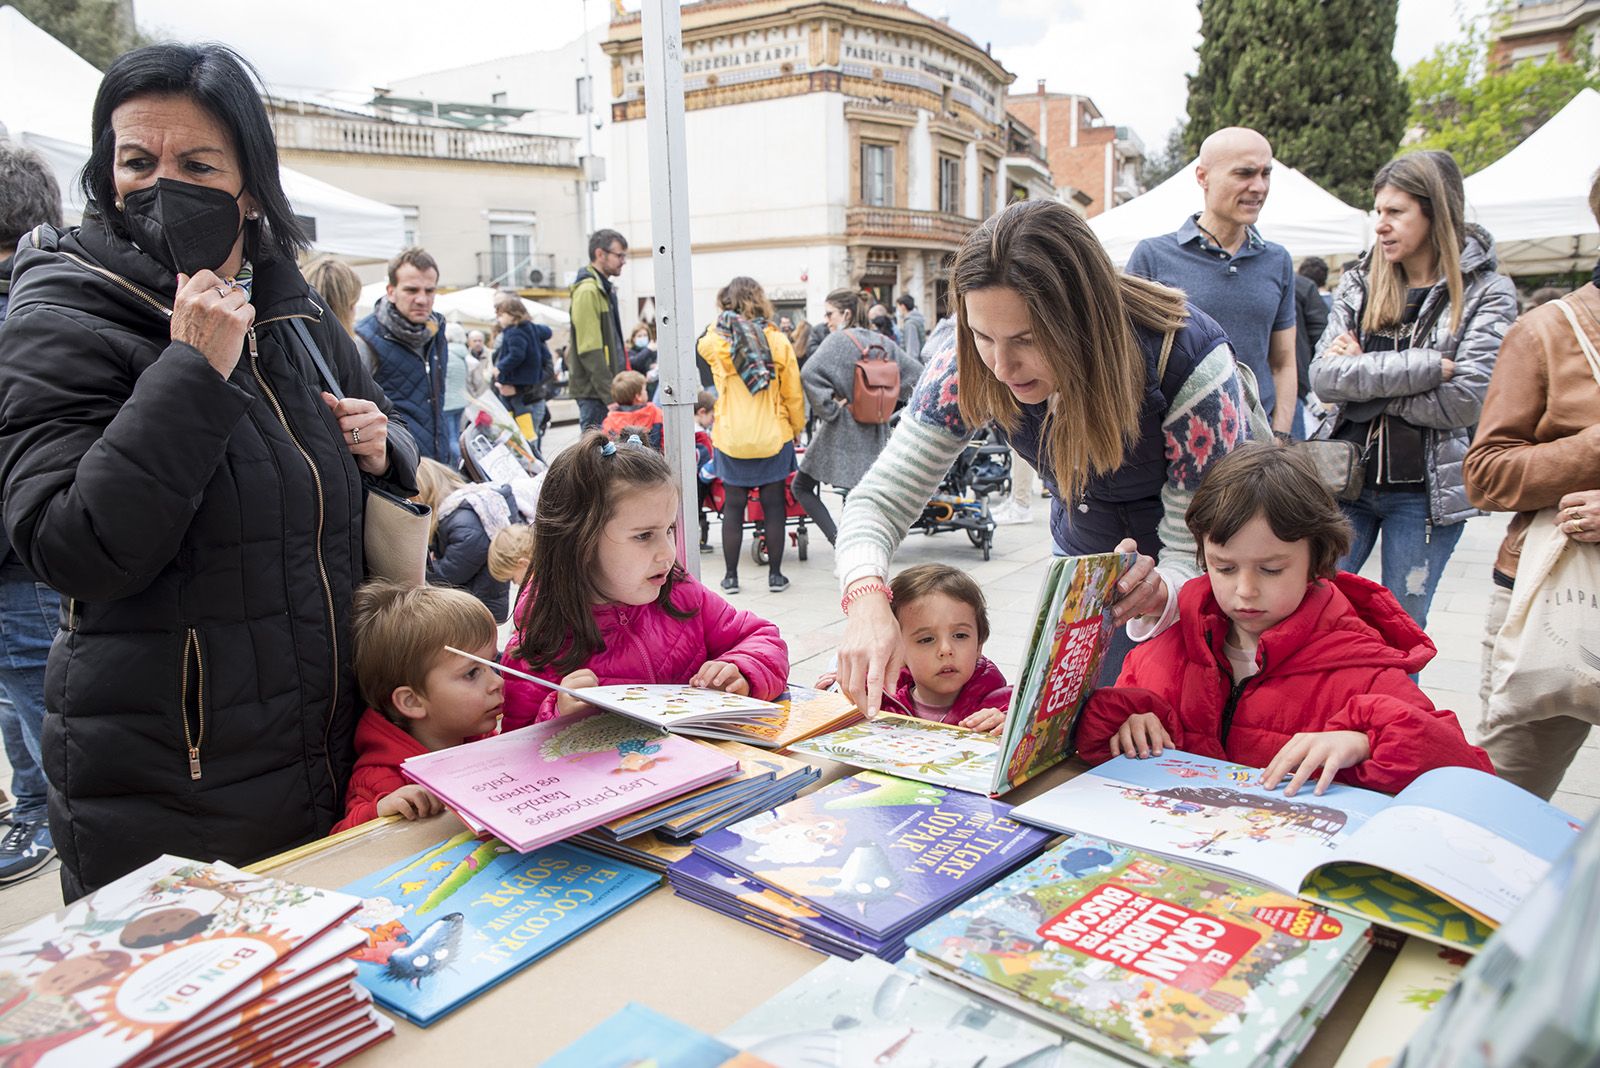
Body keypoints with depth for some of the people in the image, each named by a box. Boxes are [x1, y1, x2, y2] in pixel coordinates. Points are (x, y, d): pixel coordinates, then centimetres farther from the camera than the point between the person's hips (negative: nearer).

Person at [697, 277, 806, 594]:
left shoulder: (715, 339, -5)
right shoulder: (777, 341, -6)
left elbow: (700, 346, 21)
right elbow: (793, 393, 0)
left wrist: (721, 323, 22)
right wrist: (797, 429, 12)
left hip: (731, 438, 1)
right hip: (772, 437, 0)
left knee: (733, 506, 9)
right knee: (773, 505, 8)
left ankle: (731, 576, 15)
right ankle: (775, 574, 14)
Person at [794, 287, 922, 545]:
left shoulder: (838, 340, -12)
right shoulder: (881, 342, 6)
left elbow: (809, 374, -27)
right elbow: (916, 374, 12)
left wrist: (828, 408, -16)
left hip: (841, 434, -6)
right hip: (874, 436, 6)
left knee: (802, 486, 6)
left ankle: (837, 538, -9)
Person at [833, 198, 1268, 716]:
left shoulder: (1192, 363, -35)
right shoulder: (969, 362, -27)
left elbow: (1199, 556, -31)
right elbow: (880, 498, -25)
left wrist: (1158, 592, -55)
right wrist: (867, 598, -46)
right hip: (1085, 545, 3)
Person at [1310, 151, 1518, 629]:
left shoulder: (1487, 293, -2)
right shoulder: (1358, 284, 6)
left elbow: (1465, 401, -14)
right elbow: (1322, 377, -8)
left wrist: (1362, 379, -10)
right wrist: (1427, 367, -16)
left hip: (1426, 493, -2)